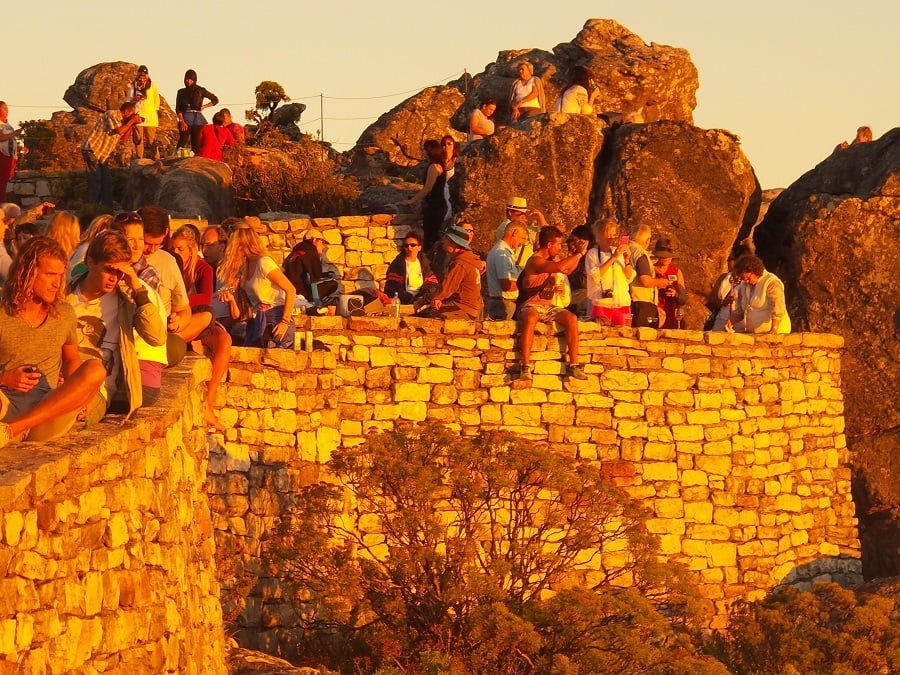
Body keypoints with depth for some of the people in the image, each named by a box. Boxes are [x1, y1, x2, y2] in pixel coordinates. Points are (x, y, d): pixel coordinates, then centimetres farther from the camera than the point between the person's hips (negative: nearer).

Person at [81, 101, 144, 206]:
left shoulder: (120, 120, 15)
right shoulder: (111, 115, -13)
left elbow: (123, 137, 11)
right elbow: (119, 131, -23)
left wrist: (132, 124, 3)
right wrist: (131, 121, -11)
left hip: (102, 154, 10)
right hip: (92, 150, -10)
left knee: (107, 181, 8)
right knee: (96, 179, -12)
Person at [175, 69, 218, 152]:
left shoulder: (200, 91, 6)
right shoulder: (181, 92, 10)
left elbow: (215, 100, 12)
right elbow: (178, 109, 6)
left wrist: (204, 107, 2)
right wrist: (182, 121, -9)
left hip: (197, 119, 0)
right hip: (185, 119, 0)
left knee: (196, 144, -4)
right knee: (182, 142, -14)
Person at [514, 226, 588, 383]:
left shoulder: (549, 261, 15)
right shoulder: (535, 261, -14)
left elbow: (568, 270, 33)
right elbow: (560, 267, -29)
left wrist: (579, 255, 19)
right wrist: (580, 254, -18)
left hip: (548, 306, 8)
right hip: (532, 305, -8)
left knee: (571, 318, -20)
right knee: (530, 319, -42)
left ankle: (573, 364, -19)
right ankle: (525, 366, -40)